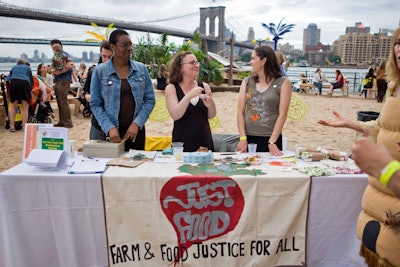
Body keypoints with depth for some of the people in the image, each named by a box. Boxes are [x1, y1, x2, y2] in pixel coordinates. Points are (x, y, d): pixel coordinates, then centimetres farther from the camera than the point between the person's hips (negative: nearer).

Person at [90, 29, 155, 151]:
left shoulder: (141, 69, 2)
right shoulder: (99, 71, -3)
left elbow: (150, 99, 2)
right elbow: (95, 104, -3)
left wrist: (137, 123, -10)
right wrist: (109, 127, -15)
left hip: (136, 130, 2)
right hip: (111, 132, -1)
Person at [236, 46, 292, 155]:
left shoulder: (283, 82, 0)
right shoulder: (247, 82, 8)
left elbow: (283, 114, -6)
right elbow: (240, 111, 3)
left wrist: (272, 142, -12)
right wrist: (243, 138, -7)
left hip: (271, 139, -2)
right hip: (249, 139, 2)